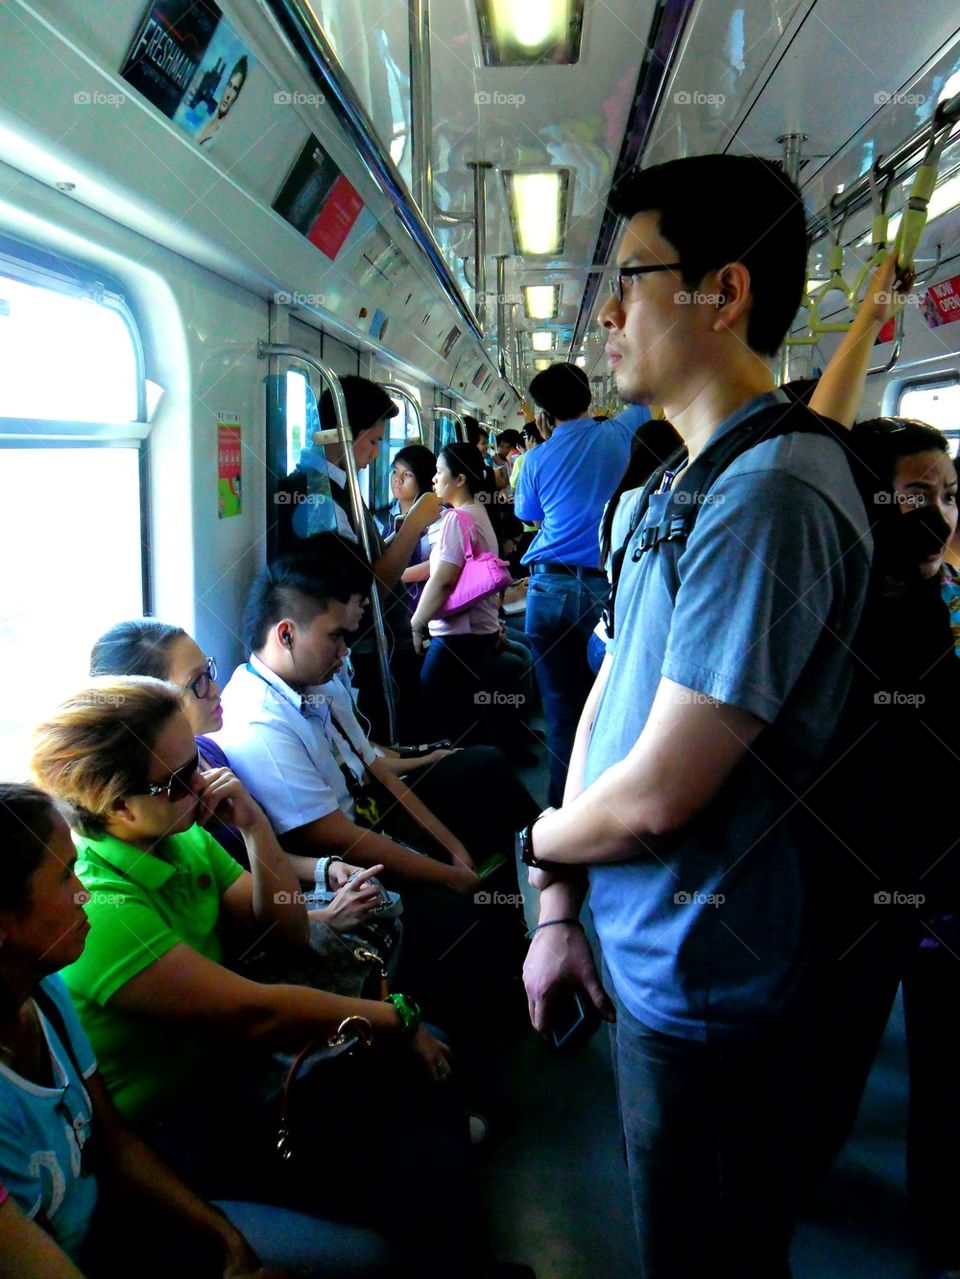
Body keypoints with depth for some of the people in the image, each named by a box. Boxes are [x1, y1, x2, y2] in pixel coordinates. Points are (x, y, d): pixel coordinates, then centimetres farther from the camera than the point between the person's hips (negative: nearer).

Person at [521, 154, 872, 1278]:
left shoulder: (768, 492, -26)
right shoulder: (677, 484, 6)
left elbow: (657, 793, -27)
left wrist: (543, 841, -5)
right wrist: (560, 909, 6)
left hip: (700, 975, -9)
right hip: (645, 952, 9)